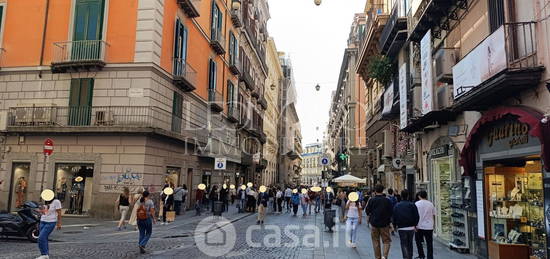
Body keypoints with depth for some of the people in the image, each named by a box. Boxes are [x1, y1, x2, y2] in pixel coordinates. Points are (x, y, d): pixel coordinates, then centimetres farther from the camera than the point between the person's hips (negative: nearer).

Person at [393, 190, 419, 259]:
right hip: (411, 227, 1)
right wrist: (415, 224, 8)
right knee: (410, 244, 16)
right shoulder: (412, 205, -2)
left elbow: (394, 217, -2)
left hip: (401, 228, -1)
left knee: (404, 244, 2)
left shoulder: (396, 206, -1)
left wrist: (394, 226, 9)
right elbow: (417, 216, -5)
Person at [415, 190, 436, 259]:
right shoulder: (431, 204, 3)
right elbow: (433, 215, 8)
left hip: (420, 226, -2)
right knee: (429, 243, 7)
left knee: (418, 241, 13)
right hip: (429, 227, 2)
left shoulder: (417, 204, -6)